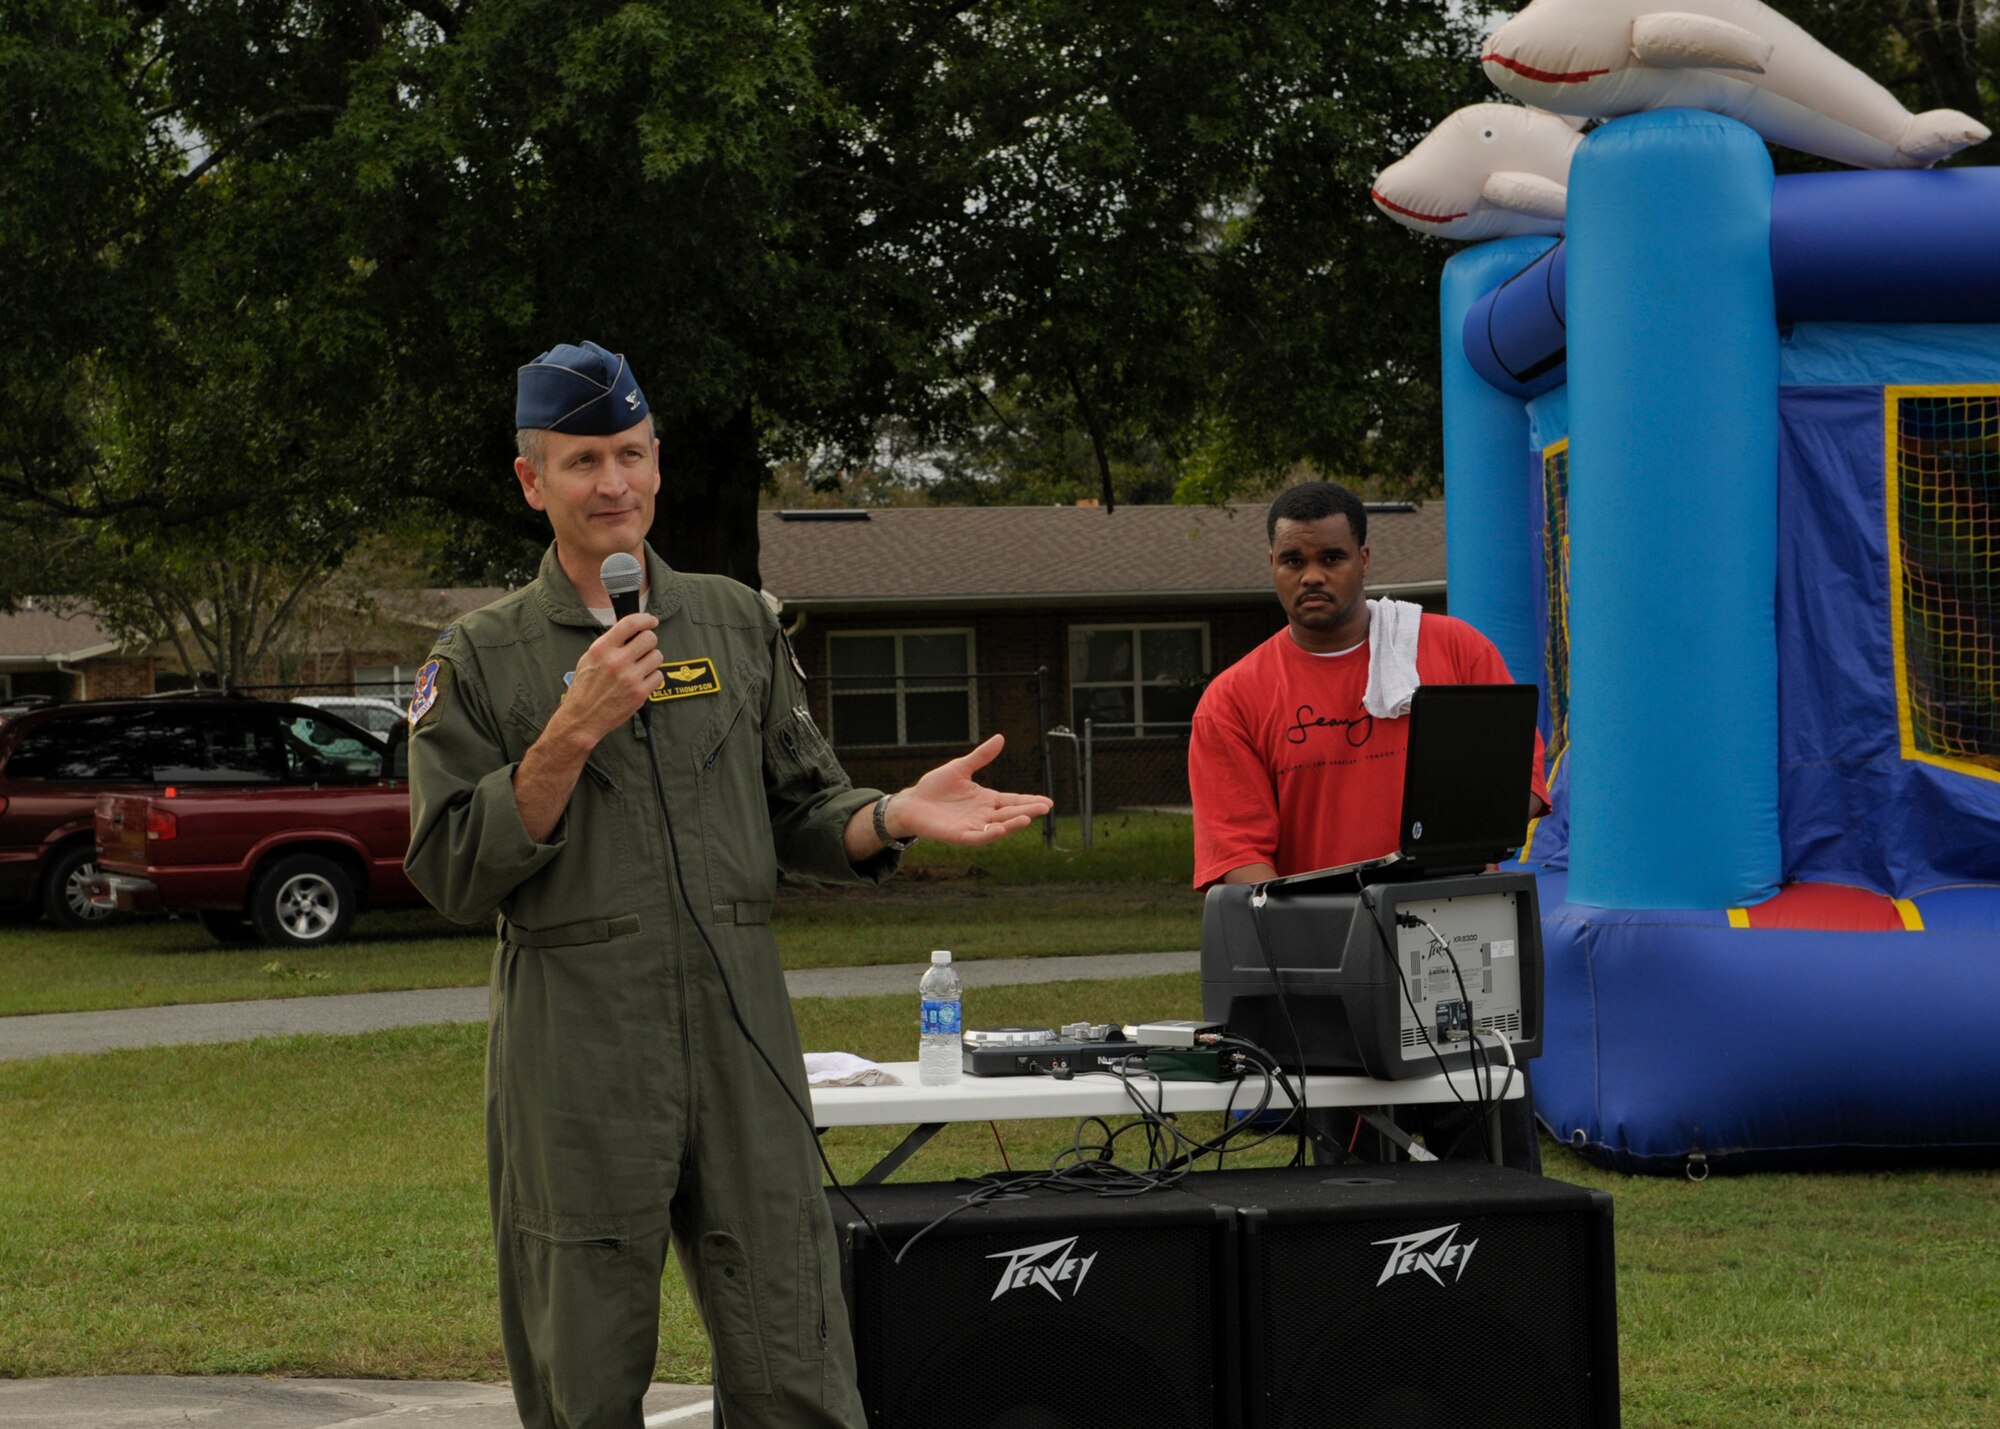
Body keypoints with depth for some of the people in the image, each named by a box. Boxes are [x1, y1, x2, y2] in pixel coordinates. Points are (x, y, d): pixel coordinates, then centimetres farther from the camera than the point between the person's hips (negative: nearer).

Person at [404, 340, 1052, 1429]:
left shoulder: (737, 624, 14)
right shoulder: (479, 662, 4)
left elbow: (799, 815, 16)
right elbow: (453, 874, -5)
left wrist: (897, 815, -5)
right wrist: (574, 732, -13)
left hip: (741, 1034, 2)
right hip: (574, 1051, -2)